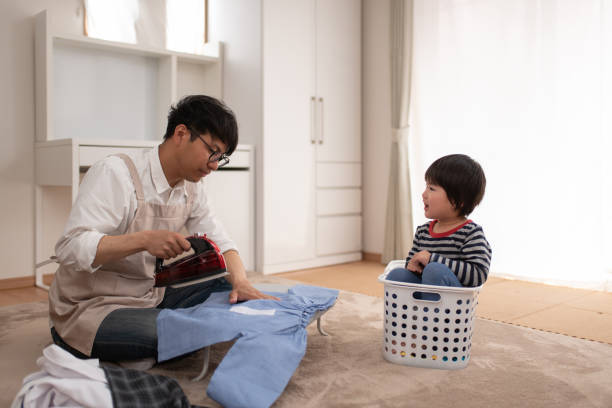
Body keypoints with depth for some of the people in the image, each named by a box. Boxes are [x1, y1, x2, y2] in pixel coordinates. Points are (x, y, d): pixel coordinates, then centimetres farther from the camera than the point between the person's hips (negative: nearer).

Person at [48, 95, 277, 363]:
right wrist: (145, 239, -40)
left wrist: (240, 282, -15)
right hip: (89, 308, -7)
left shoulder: (191, 187, 4)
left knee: (229, 291, -7)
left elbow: (219, 241, 5)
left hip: (149, 298, 7)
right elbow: (70, 247, -27)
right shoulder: (115, 174, -19)